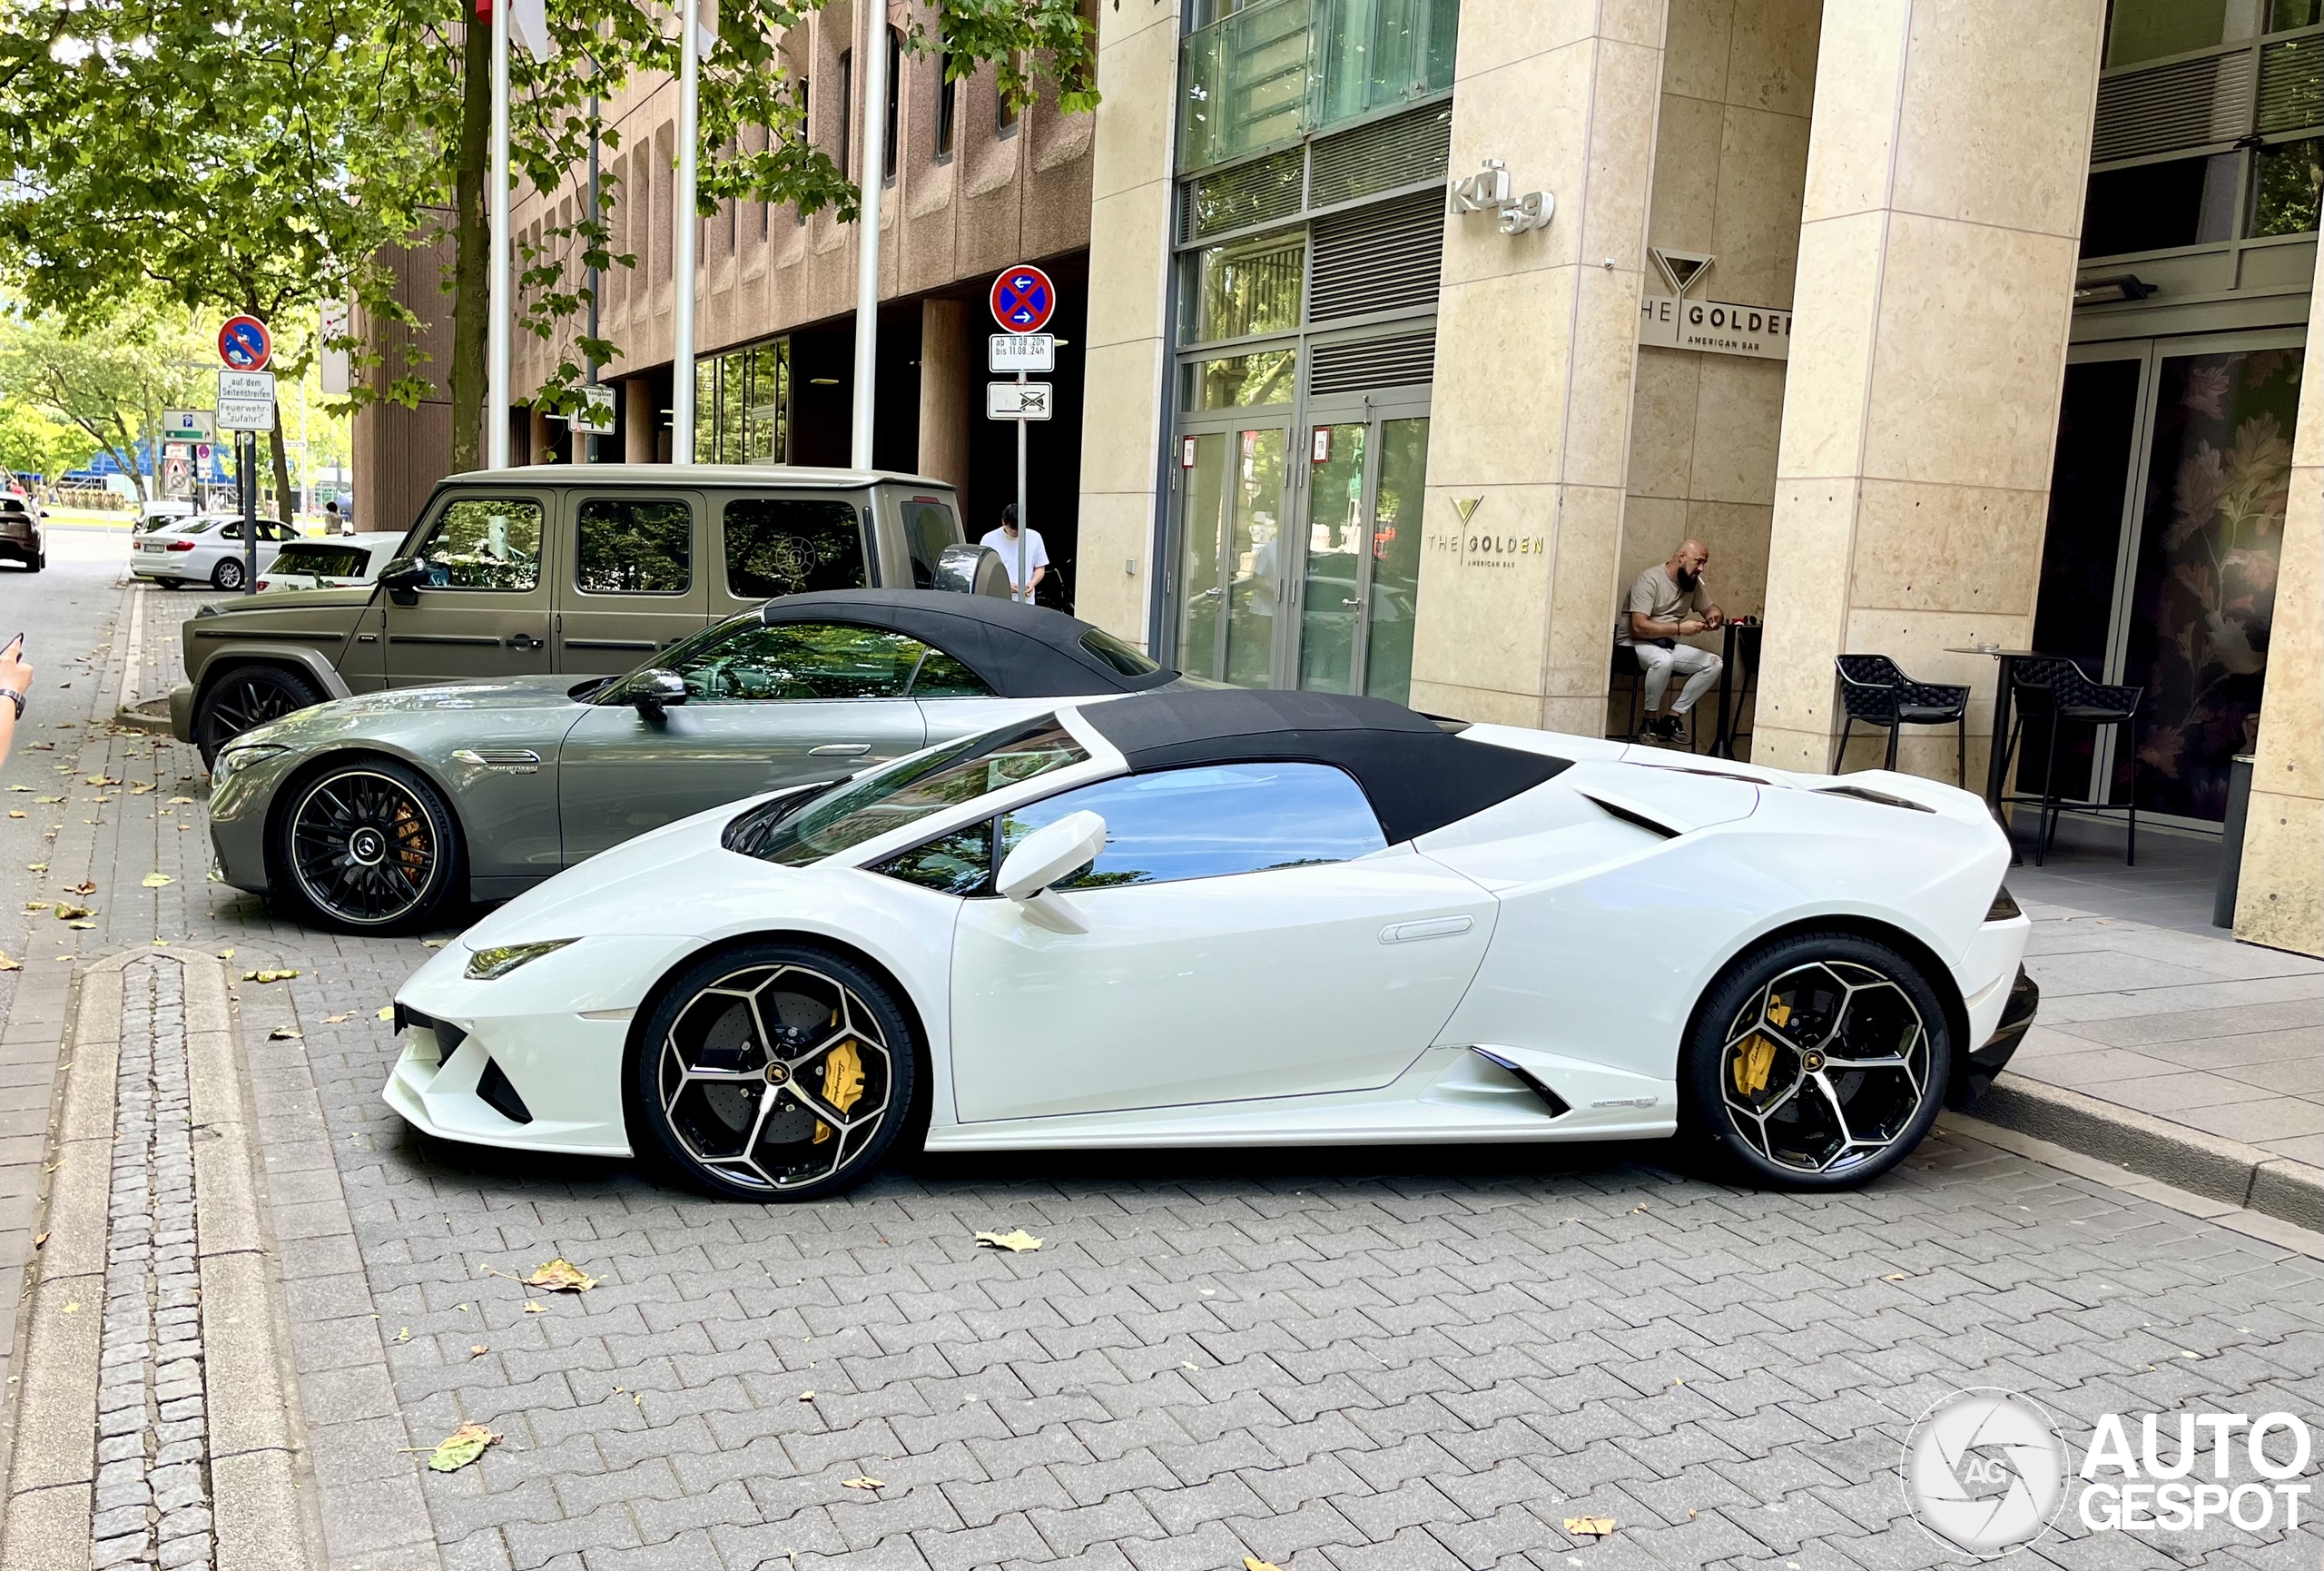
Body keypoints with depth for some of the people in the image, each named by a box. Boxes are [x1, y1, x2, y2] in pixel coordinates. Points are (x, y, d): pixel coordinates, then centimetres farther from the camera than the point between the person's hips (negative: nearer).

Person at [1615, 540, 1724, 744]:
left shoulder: (1693, 583, 6)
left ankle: (1672, 717, -9)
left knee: (1715, 663, -9)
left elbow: (1710, 609, 19)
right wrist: (1680, 629, -29)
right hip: (1634, 643, -8)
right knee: (1663, 660, -39)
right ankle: (1650, 721, -19)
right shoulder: (1650, 580, -18)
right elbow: (1639, 627, -26)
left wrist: (1716, 615, -7)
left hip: (1668, 645, 8)